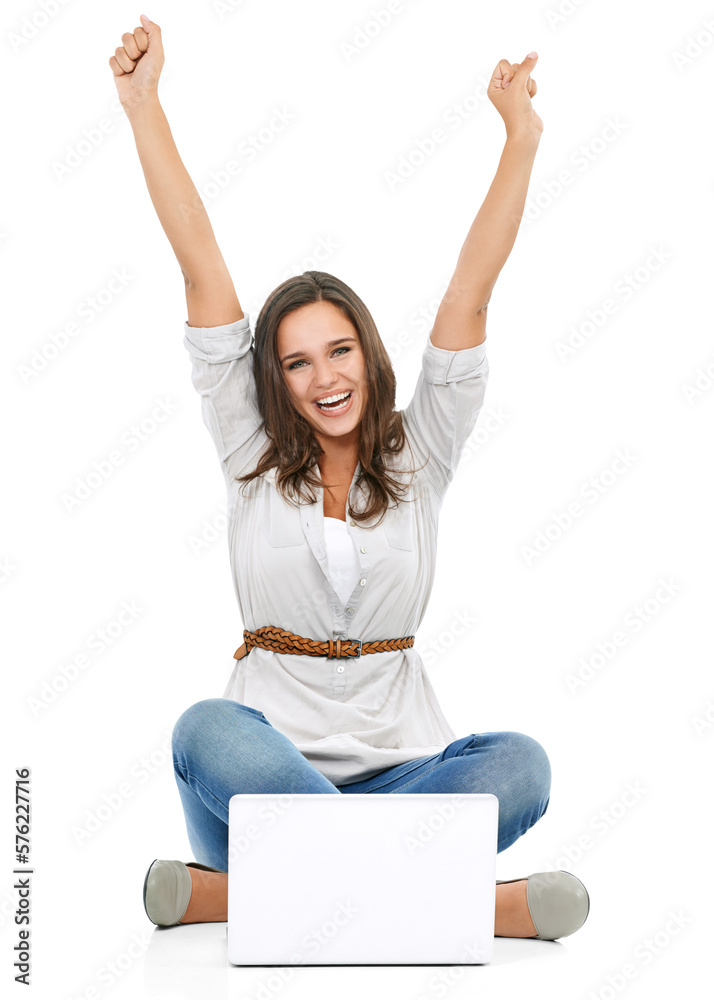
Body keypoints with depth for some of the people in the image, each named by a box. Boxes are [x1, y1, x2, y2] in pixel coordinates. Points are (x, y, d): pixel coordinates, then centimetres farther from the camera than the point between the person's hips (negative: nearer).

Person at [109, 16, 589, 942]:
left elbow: (470, 294, 0)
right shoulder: (252, 457, 5)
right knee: (206, 732, -35)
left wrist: (521, 139, -4)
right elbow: (204, 275, 0)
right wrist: (143, 107, -3)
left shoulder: (418, 457, 7)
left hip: (398, 769, 1)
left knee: (520, 763, -29)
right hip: (268, 755, -1)